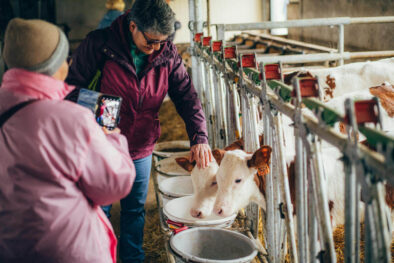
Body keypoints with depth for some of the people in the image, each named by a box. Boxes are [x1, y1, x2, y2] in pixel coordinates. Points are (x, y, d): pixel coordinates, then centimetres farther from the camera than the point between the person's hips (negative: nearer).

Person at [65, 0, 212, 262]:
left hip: (141, 150, 3)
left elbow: (187, 96, -3)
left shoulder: (168, 54, -6)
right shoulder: (99, 43, -16)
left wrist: (199, 137, -16)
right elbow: (73, 88, -8)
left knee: (135, 210, 18)